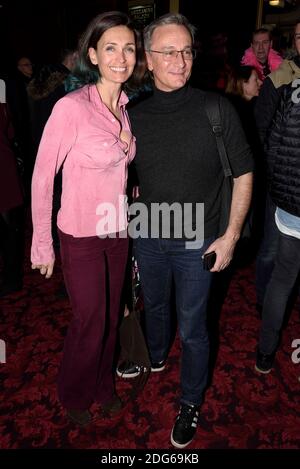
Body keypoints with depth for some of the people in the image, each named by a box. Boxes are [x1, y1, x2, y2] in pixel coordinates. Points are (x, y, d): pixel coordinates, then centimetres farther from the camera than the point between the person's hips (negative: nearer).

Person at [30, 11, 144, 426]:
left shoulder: (125, 107, 2)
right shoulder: (71, 108, -19)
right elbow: (42, 178, -14)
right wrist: (42, 244, -11)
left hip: (118, 230, 6)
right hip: (81, 235, -6)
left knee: (110, 315, 19)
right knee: (90, 321, 10)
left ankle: (103, 384, 46)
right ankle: (74, 395, 41)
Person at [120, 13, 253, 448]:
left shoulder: (217, 109, -11)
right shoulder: (135, 116, -2)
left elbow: (243, 173, -6)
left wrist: (231, 236, -10)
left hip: (196, 243, -3)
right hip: (148, 237, 4)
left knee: (192, 327, 9)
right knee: (154, 306, 26)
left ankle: (190, 402, 36)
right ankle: (155, 358, 57)